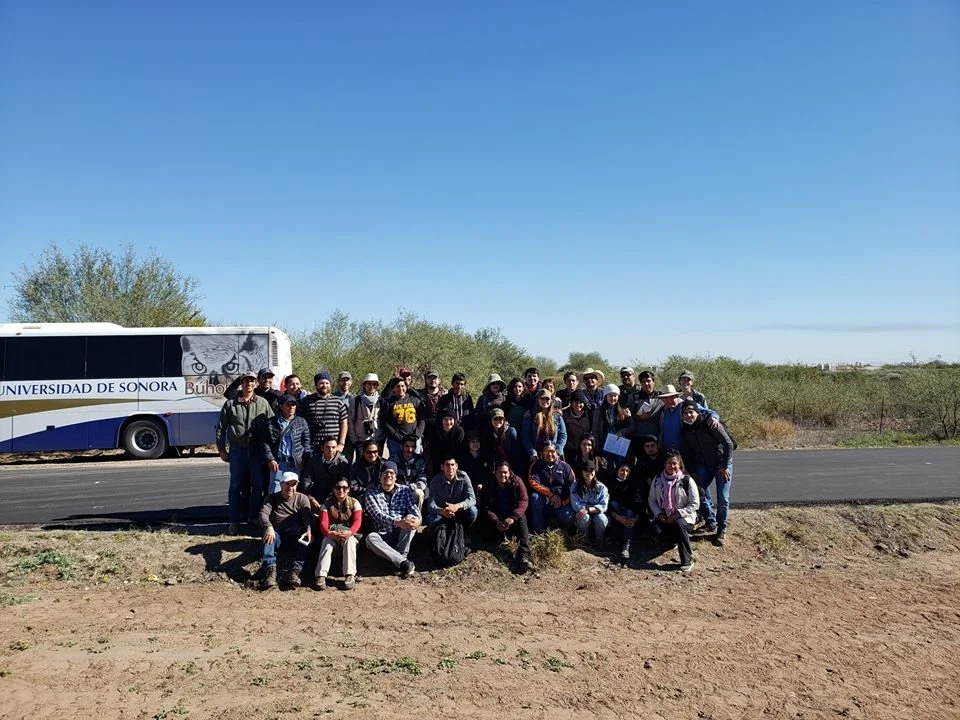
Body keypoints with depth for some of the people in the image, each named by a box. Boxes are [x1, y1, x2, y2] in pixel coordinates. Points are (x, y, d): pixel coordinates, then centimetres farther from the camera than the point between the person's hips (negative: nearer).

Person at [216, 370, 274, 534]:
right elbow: (221, 427, 7)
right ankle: (235, 521, 14)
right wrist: (221, 449, 3)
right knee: (236, 486, 6)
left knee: (259, 486, 5)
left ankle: (255, 518, 18)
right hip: (237, 450, 0)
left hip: (257, 450, 1)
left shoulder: (263, 403, 5)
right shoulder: (231, 403, 4)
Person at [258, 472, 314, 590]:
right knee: (268, 537, -31)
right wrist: (269, 527, -33)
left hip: (296, 535, 0)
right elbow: (263, 513, -9)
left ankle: (296, 571, -40)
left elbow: (308, 516, -8)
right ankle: (270, 570, -42)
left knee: (306, 539, -31)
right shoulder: (272, 498, 10)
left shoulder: (302, 498, 8)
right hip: (277, 534, 1)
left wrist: (308, 530, -31)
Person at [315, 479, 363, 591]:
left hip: (349, 534, -1)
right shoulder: (327, 503, 4)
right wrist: (329, 533, -33)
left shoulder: (354, 503, 3)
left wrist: (349, 532, -34)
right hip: (331, 535, 1)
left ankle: (350, 575, -39)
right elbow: (323, 523, -9)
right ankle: (320, 576, -41)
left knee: (350, 540, -35)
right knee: (326, 541, -33)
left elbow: (357, 521, -11)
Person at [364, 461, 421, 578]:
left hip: (402, 535, 1)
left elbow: (413, 508, -3)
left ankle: (400, 558, -30)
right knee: (370, 538, -33)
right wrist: (397, 522, -33)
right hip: (383, 535, -1)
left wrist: (417, 518, -29)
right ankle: (403, 562, -41)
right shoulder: (371, 495, 3)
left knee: (411, 519, -28)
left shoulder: (405, 490, 10)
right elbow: (378, 516, -14)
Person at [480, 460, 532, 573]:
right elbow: (485, 507, -10)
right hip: (496, 518, 1)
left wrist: (513, 517, -34)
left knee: (521, 519, -35)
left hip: (514, 514, -1)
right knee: (489, 536, -27)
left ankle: (524, 556, -47)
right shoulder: (488, 486, -6)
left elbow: (523, 500, -19)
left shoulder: (517, 481, -11)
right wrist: (496, 522, -27)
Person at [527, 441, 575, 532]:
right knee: (535, 497, -32)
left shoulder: (565, 467, 3)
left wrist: (562, 501, -13)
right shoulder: (536, 466, 0)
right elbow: (533, 483, -14)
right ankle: (538, 531, -20)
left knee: (567, 518, -29)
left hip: (562, 501, 0)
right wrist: (551, 494, -19)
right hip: (543, 501, 0)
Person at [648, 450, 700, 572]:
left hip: (683, 518, -3)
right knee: (656, 529, -28)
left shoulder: (687, 480, -9)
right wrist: (659, 514, -9)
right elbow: (651, 499, 9)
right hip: (663, 518, 3)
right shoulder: (658, 480, 2)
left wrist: (678, 514, -18)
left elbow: (695, 504, -8)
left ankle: (687, 561, -24)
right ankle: (674, 539, 10)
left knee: (679, 524, -37)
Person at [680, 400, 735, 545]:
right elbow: (685, 453, 4)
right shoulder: (685, 431, -8)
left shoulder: (710, 425, -25)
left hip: (721, 463, -5)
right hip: (703, 465, 5)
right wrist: (691, 471, 1)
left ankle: (722, 530, 11)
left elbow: (728, 444, -20)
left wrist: (725, 466, -18)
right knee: (699, 492, -5)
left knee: (723, 498, -5)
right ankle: (711, 522, 16)